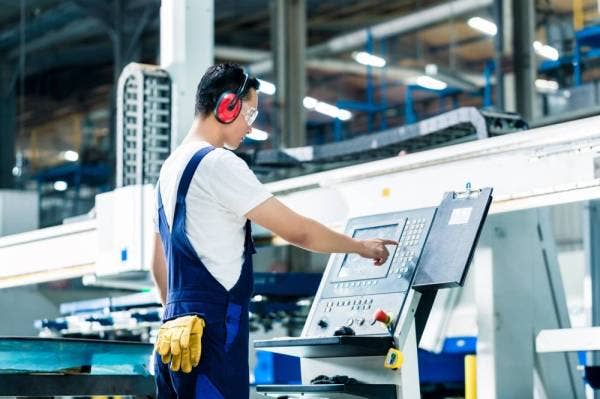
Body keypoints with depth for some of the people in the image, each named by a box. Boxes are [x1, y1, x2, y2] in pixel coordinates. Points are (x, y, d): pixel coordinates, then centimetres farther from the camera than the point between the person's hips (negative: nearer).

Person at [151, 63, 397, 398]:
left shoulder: (171, 167, 18)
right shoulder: (218, 164, -10)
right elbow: (296, 231, -10)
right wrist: (361, 246, 4)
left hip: (177, 333, 10)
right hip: (211, 334, -10)